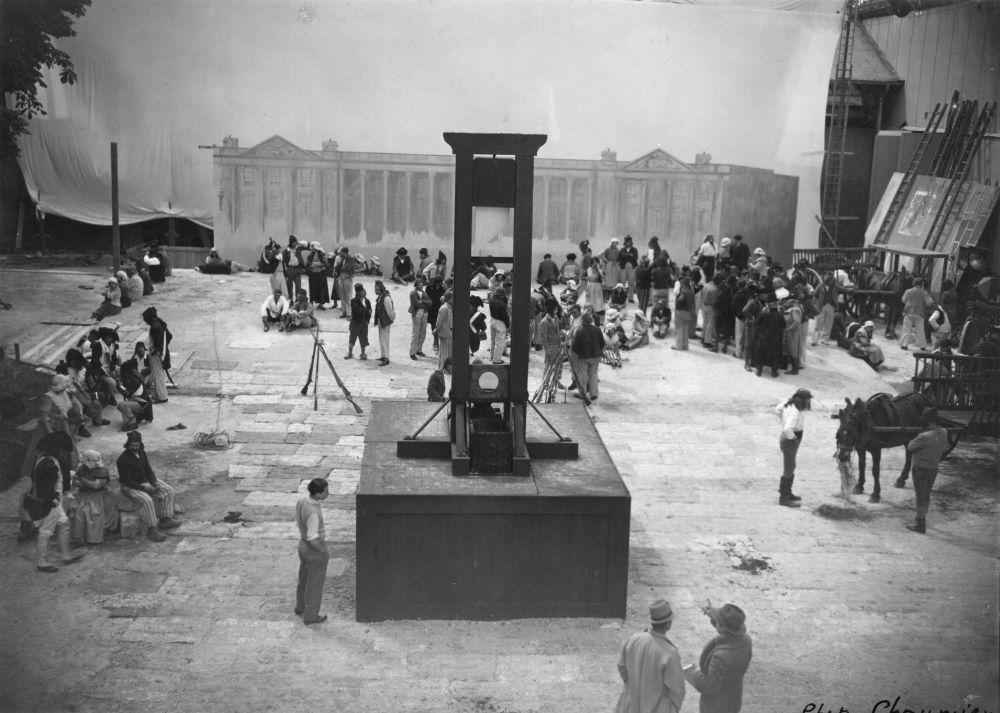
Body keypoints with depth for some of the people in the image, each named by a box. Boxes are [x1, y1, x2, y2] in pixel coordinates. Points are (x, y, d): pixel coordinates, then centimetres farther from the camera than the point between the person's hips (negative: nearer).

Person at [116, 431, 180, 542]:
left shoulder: (142, 453, 2)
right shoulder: (123, 459, -20)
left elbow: (148, 470, 8)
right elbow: (127, 481, -21)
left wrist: (154, 482, -10)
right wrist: (144, 488, -25)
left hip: (146, 482, 8)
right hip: (131, 487, -8)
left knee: (168, 491, -7)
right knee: (146, 500, -33)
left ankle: (165, 520, -4)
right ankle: (151, 530, -27)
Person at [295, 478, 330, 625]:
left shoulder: (301, 501, -9)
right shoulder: (313, 512, -37)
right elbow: (312, 539, -32)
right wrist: (324, 552, -15)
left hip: (303, 545, 8)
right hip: (315, 552, -8)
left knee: (305, 578, 29)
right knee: (315, 584, 14)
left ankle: (301, 607, 49)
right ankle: (310, 616, 32)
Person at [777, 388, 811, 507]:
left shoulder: (791, 405, -2)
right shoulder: (795, 413, -29)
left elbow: (779, 409, 18)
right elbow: (787, 429, -40)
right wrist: (792, 437, -21)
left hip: (786, 438, 10)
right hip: (790, 442, -10)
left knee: (790, 467, 22)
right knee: (789, 469, 1)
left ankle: (786, 492, 36)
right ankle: (783, 498, 11)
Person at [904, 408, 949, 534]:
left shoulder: (925, 437, -29)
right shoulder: (943, 433, -6)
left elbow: (910, 448, -15)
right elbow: (945, 448, 12)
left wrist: (917, 437, -2)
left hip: (920, 468, -7)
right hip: (934, 469, 7)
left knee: (921, 496, 5)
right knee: (926, 495, 21)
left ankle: (920, 525, 14)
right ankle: (922, 518, 36)